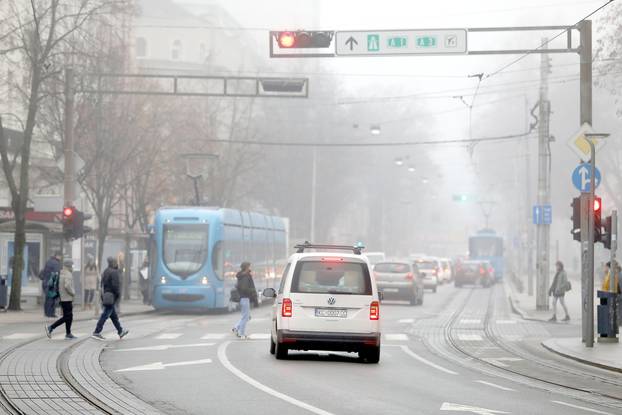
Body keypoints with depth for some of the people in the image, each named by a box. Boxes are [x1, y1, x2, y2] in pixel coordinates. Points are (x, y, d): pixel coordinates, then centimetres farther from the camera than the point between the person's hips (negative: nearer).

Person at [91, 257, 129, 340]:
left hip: (105, 295, 10)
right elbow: (115, 285, -22)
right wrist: (118, 294, -10)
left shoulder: (106, 272, 13)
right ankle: (96, 333, -8)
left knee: (114, 315, 17)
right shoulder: (114, 272, -16)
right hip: (111, 296, -10)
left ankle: (120, 331, 27)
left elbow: (102, 285, 17)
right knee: (105, 315, -7)